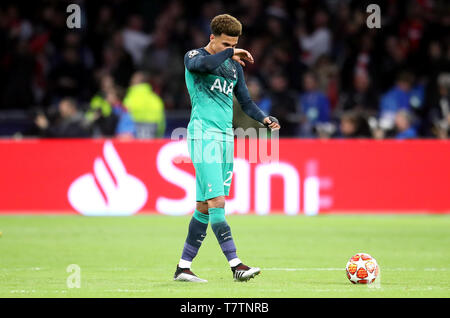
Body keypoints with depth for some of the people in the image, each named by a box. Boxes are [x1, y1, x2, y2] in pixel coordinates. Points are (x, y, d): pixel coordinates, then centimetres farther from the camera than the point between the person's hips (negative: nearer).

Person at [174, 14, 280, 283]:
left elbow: (246, 101, 21)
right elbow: (203, 65, -27)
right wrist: (230, 54, -17)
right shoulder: (194, 56, -2)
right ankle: (236, 265, -21)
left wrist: (264, 118, 3)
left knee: (205, 206, 7)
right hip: (203, 136, -7)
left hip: (226, 137, 7)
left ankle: (183, 267, 14)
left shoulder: (235, 66, 18)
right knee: (216, 202, -14)